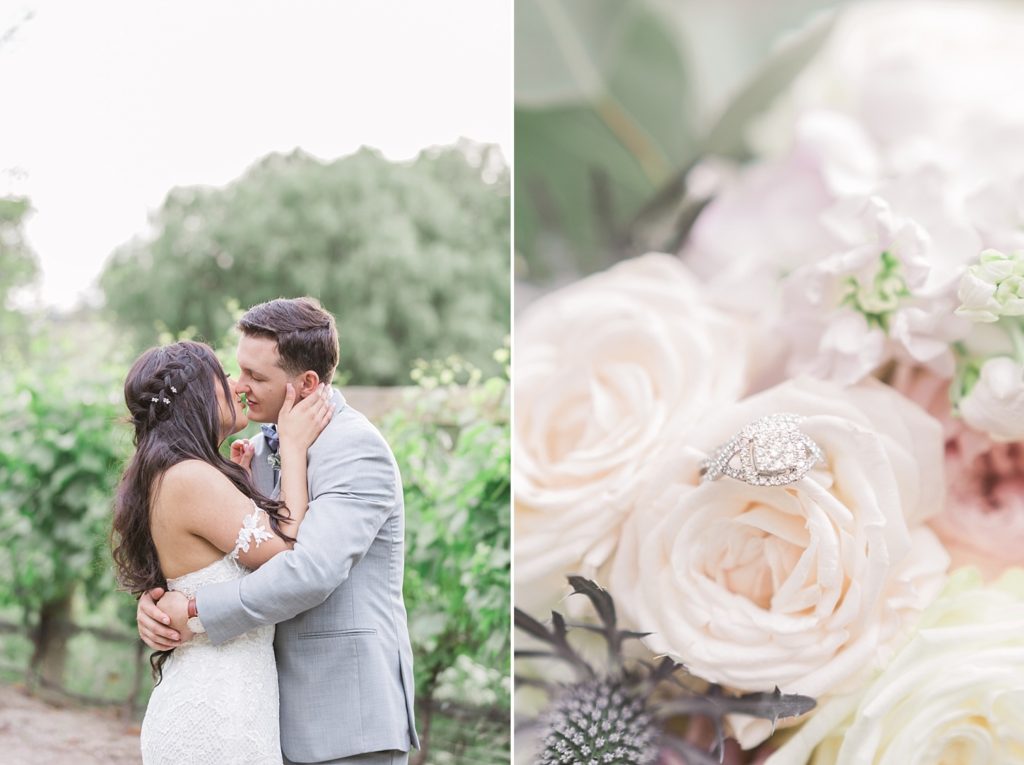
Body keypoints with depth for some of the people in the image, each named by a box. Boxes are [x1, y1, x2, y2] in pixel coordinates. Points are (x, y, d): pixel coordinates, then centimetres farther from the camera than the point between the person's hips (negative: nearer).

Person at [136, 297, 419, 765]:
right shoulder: (262, 450, 13)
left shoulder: (357, 449, -14)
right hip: (288, 709, 8)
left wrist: (194, 611, -20)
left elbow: (313, 569, -26)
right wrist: (154, 601, -7)